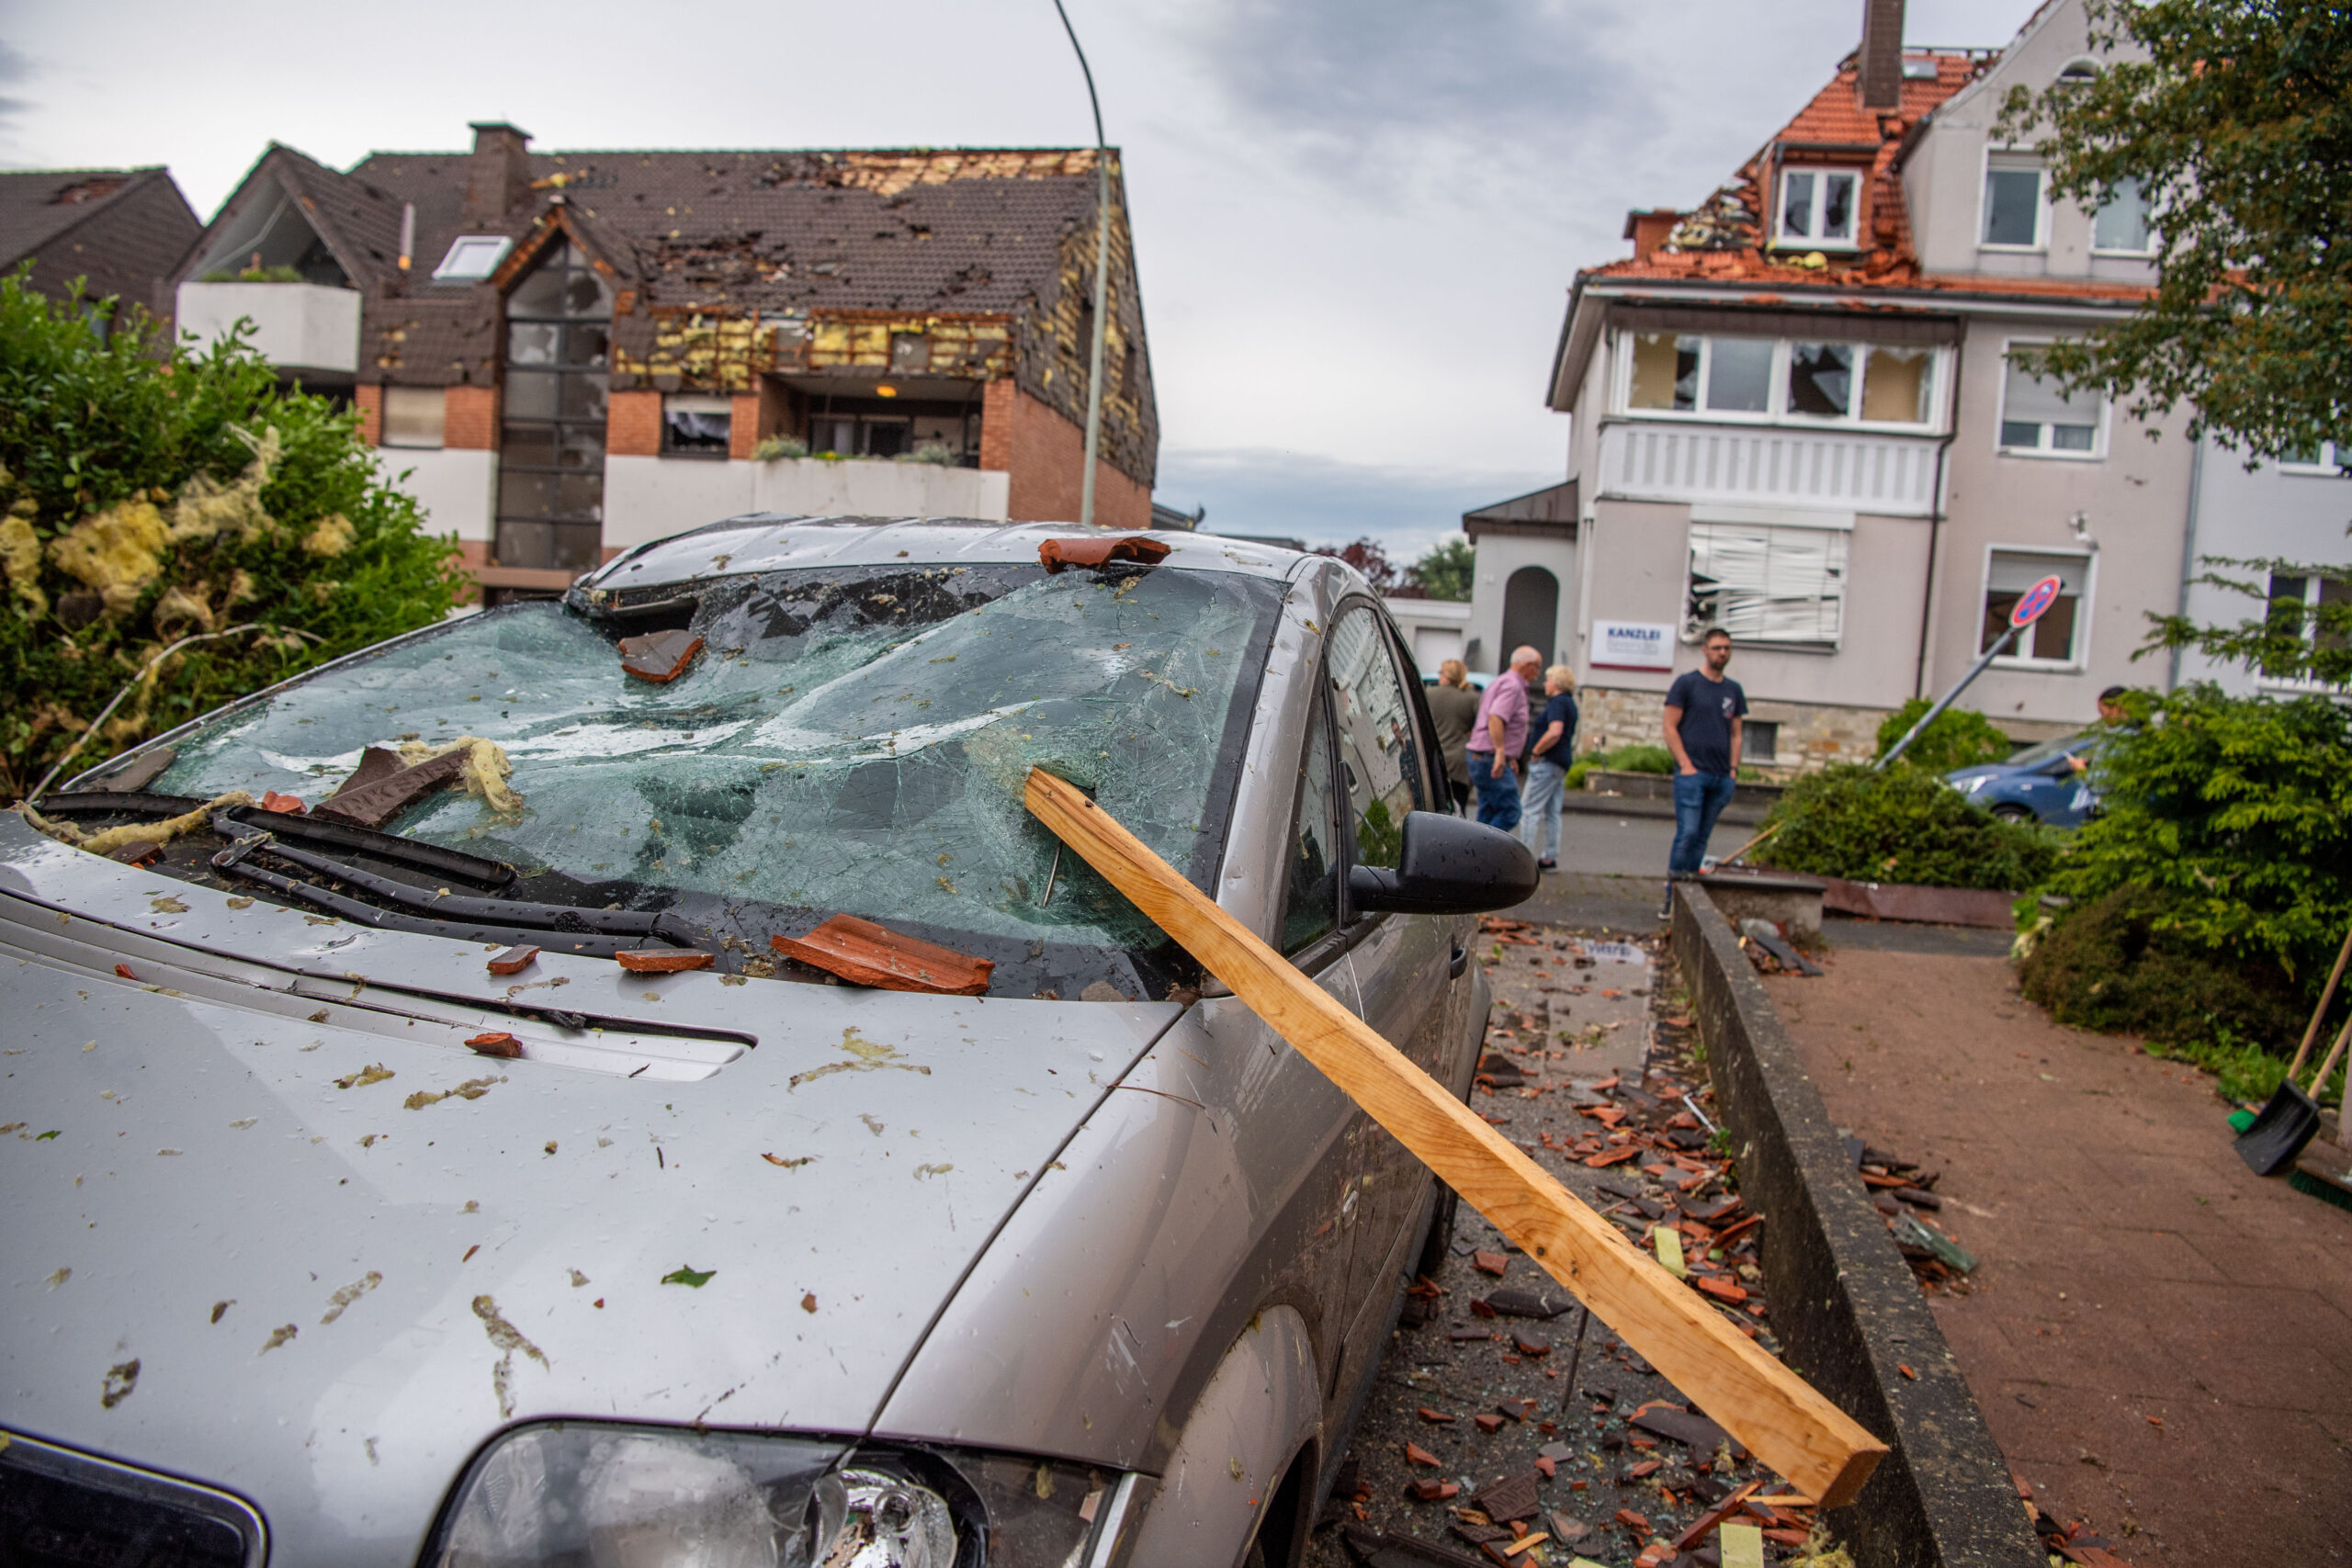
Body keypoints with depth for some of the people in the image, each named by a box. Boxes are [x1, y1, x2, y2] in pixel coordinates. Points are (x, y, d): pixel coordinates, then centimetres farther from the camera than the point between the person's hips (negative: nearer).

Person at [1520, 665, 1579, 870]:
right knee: (1552, 813, 12)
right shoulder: (1569, 703, 18)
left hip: (1547, 762, -10)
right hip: (1561, 764, 10)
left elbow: (1554, 732, -27)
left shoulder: (1558, 702, -13)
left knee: (1529, 810, -9)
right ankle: (1550, 858, 14)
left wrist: (1535, 751, -17)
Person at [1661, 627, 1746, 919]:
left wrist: (1733, 769, 7)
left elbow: (1735, 734, 19)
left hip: (1722, 777, 5)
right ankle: (1671, 899, -6)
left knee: (1701, 839, 7)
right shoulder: (1686, 683, 0)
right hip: (1692, 773, -5)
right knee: (1687, 834, -11)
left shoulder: (1734, 690, 16)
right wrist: (1686, 765, -11)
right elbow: (1670, 728, -3)